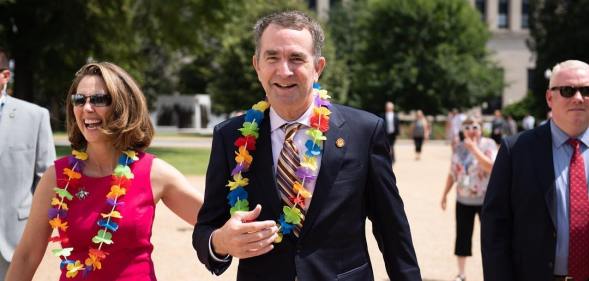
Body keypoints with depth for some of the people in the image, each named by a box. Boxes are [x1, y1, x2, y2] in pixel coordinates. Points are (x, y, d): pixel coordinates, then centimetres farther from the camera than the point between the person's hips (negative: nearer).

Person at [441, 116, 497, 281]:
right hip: (463, 200, 4)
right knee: (462, 236, 6)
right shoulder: (459, 148, 6)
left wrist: (474, 148, -24)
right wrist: (445, 193, 10)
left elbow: (490, 166, -23)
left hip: (485, 199, -4)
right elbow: (453, 173, 12)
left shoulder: (488, 145, -7)